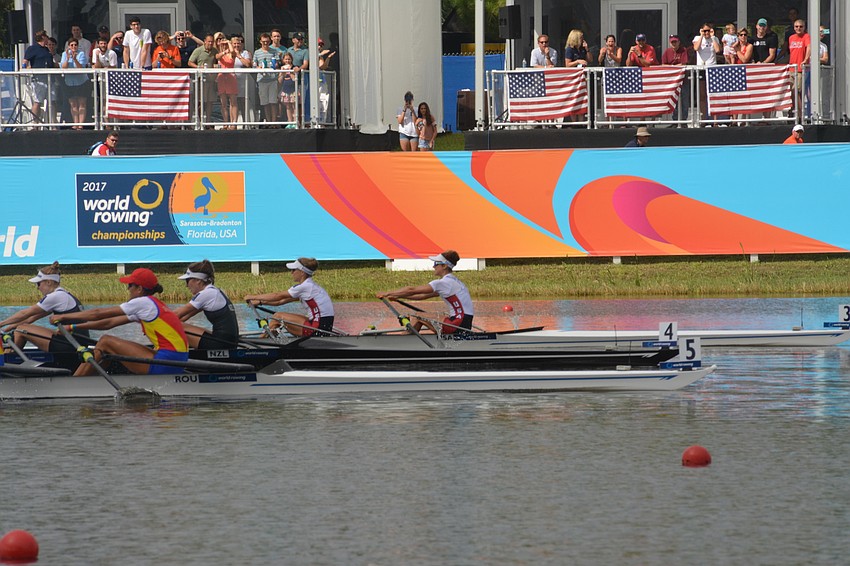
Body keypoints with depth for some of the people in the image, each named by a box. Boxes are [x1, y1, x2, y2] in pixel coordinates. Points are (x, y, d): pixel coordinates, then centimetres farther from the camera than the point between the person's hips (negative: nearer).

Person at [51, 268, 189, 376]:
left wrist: (64, 317, 6)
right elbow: (110, 323, 22)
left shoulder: (143, 303, -6)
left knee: (106, 342, -1)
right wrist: (74, 327, 21)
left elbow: (98, 314, -3)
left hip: (164, 365, -9)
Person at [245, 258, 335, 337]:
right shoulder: (310, 285, 16)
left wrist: (253, 297, 4)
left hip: (318, 328, -10)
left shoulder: (304, 287, -13)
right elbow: (282, 301, 20)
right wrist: (260, 302, 18)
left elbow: (278, 296, -5)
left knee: (278, 317, -1)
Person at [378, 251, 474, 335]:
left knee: (417, 317, -2)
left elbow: (412, 290, -10)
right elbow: (424, 296, 20)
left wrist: (387, 294, -2)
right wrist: (398, 296, 17)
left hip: (459, 324, -9)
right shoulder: (453, 281, 19)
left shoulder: (444, 283, -12)